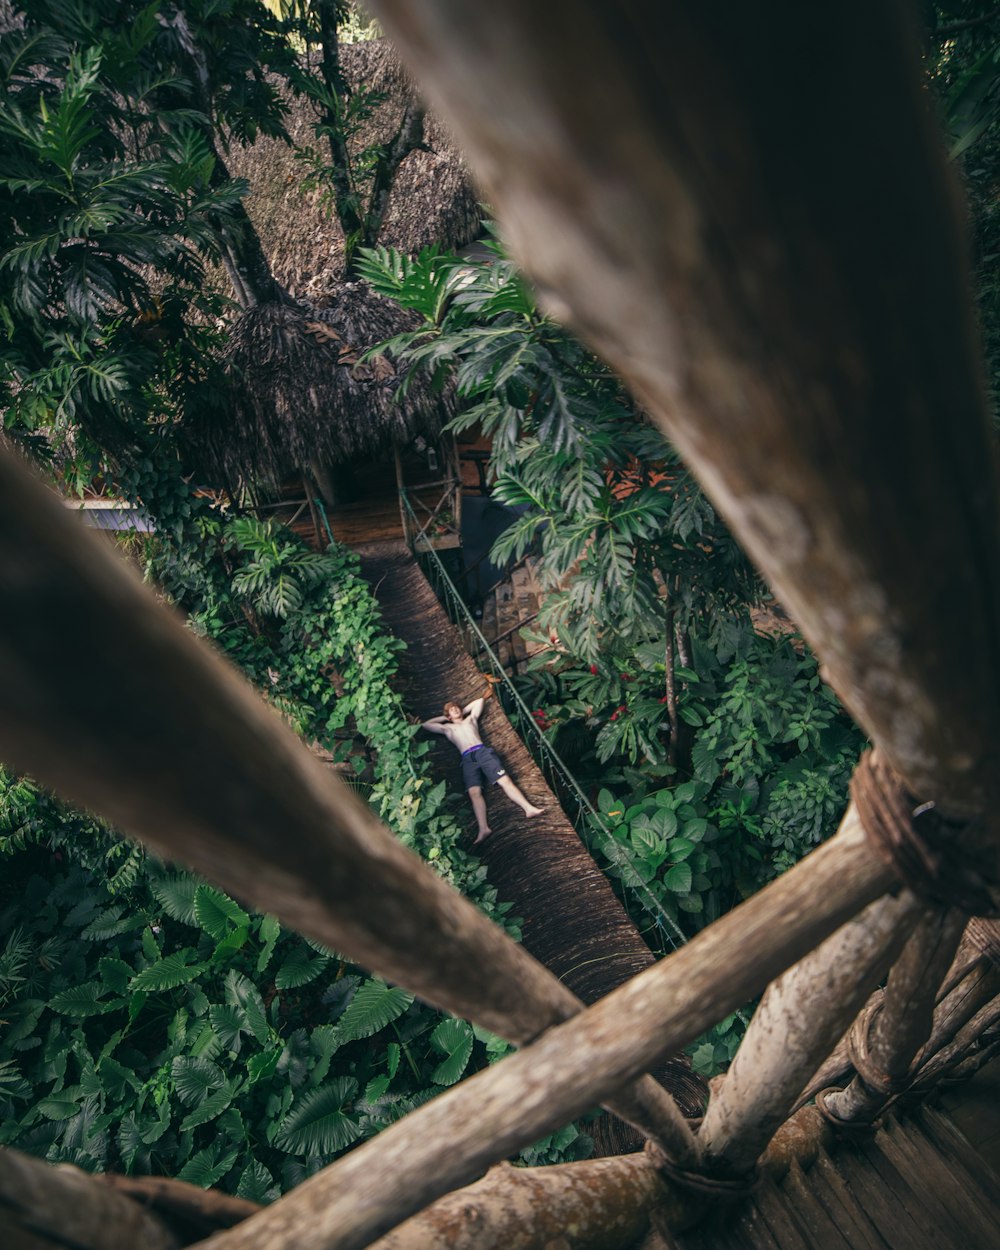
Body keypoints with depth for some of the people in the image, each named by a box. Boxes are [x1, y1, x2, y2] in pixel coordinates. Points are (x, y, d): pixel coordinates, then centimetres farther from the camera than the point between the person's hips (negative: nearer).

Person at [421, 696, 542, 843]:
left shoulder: (471, 718, 31)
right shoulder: (447, 728, 30)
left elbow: (480, 700, 41)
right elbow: (426, 725, 34)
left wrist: (463, 710, 41)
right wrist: (444, 718, 37)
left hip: (483, 751, 1)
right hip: (468, 759, -1)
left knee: (505, 780, -18)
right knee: (474, 792, -23)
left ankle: (529, 808, -29)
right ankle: (483, 829, -38)